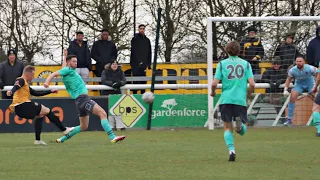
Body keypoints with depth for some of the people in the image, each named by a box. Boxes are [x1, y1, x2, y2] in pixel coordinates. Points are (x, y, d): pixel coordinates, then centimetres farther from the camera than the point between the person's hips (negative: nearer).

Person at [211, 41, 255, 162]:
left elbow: (215, 83, -3)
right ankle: (240, 124, -25)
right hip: (241, 100, 0)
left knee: (228, 128, 9)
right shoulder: (246, 64, 8)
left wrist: (212, 92, 19)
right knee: (242, 131, 10)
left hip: (226, 99, 0)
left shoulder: (222, 64, 5)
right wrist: (247, 94, 20)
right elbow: (252, 84, 0)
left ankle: (231, 150, -9)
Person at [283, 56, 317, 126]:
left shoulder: (310, 68, -23)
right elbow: (288, 79, 1)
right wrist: (285, 90, -8)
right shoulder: (292, 70, -16)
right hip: (299, 85, 1)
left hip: (310, 84, -1)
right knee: (292, 97, -20)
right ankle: (289, 119, -10)